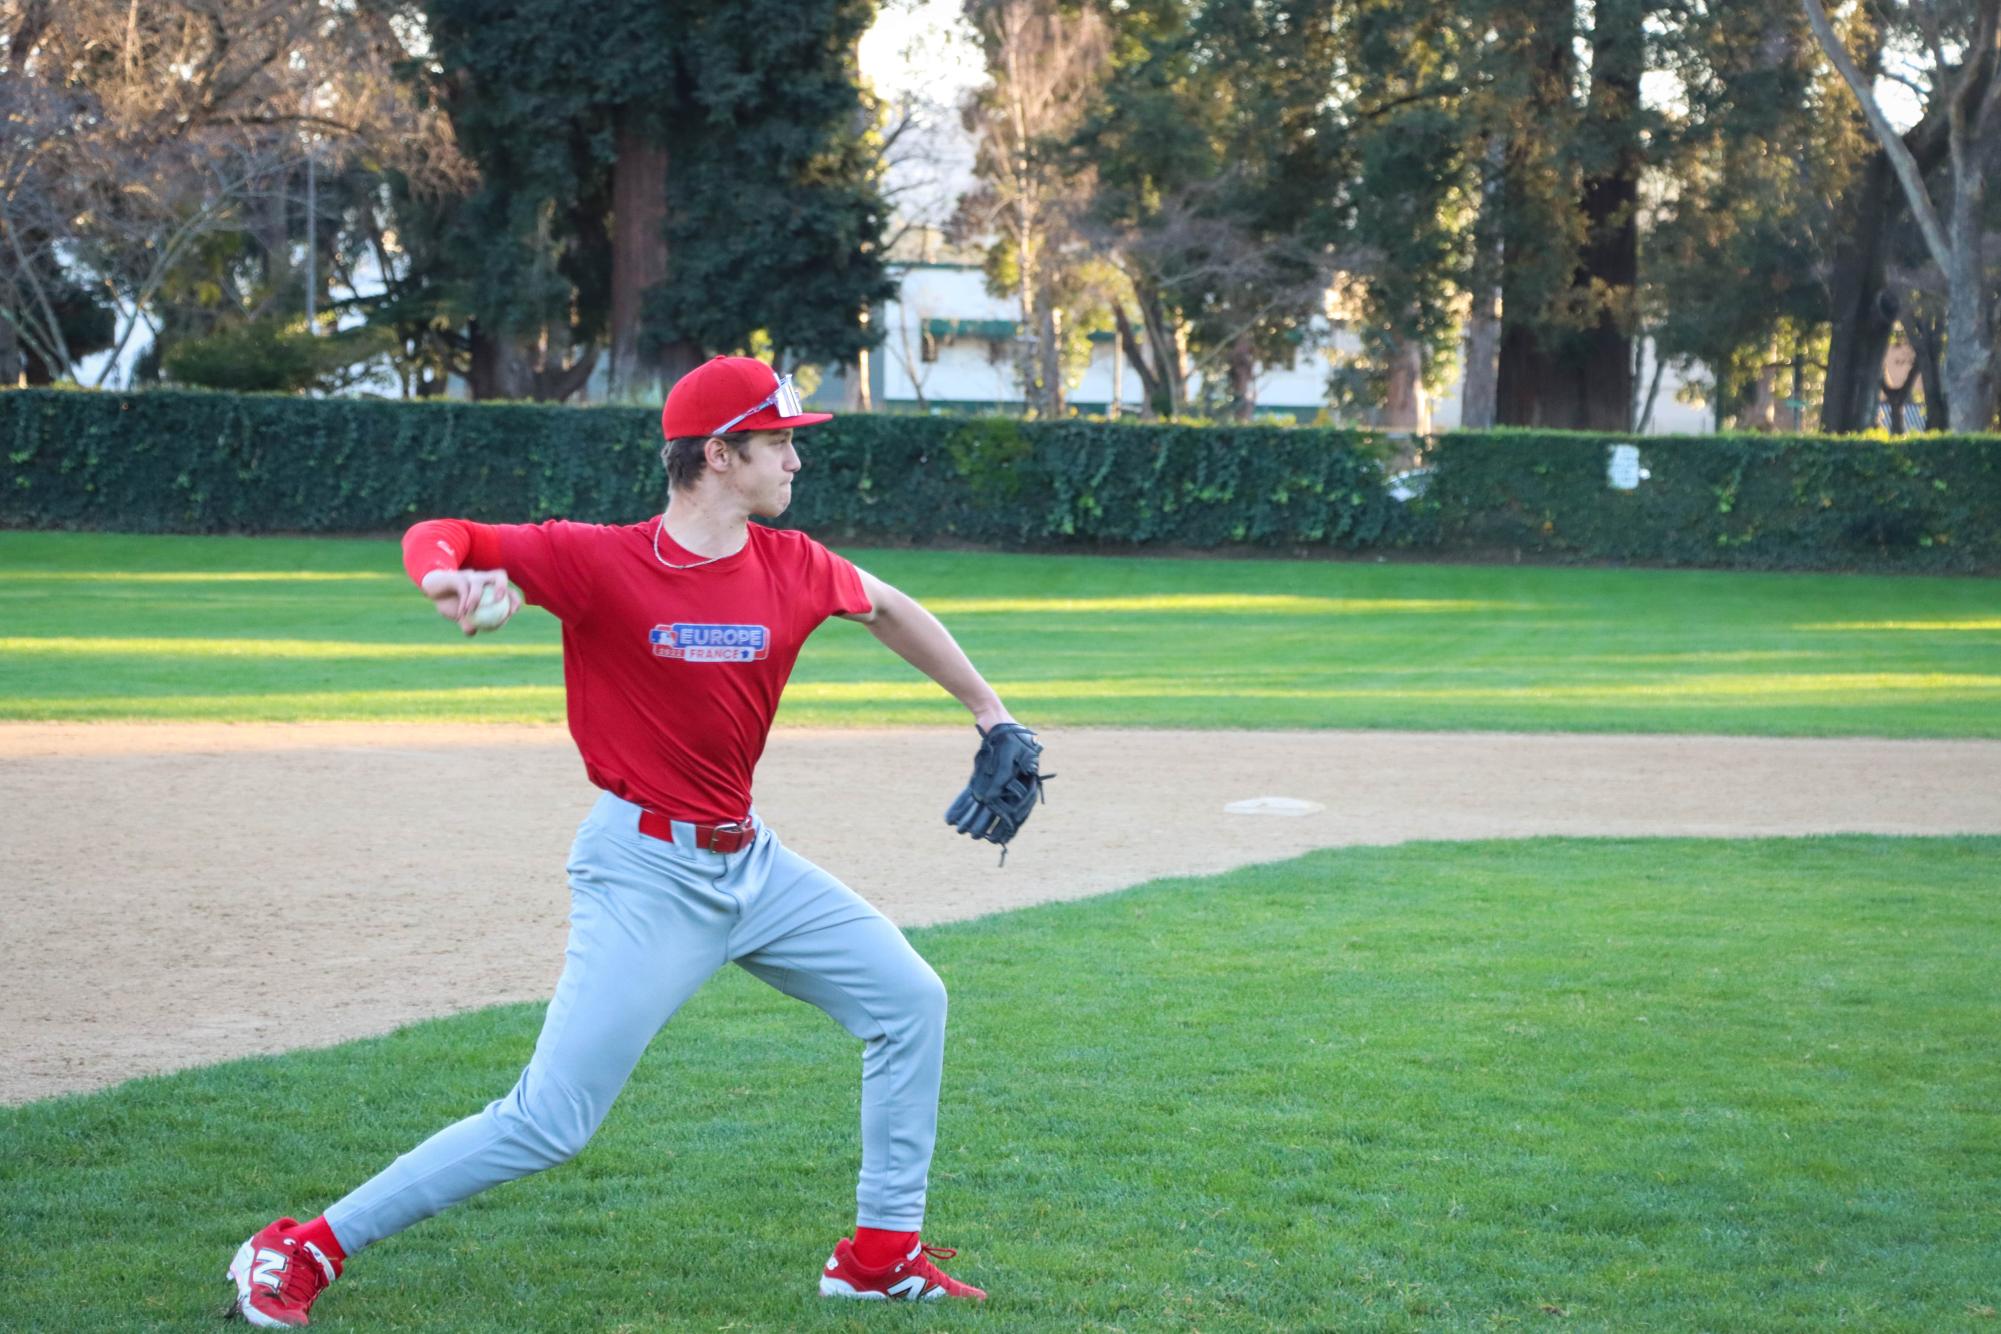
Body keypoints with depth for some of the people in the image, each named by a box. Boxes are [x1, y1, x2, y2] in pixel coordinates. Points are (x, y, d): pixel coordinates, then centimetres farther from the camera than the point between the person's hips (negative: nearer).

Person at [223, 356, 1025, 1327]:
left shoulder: (792, 569, 1)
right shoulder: (601, 562, -16)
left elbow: (885, 609, 21)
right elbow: (435, 538, -14)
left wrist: (990, 715, 26)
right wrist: (451, 580, -38)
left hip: (751, 862, 7)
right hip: (645, 873, -7)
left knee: (910, 1002, 11)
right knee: (547, 1124, -11)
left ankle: (882, 1253, 23)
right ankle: (307, 1249, -2)